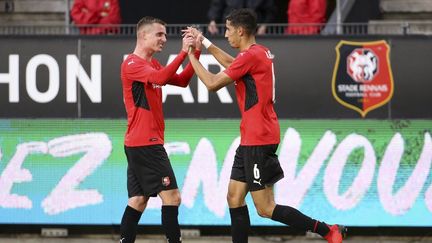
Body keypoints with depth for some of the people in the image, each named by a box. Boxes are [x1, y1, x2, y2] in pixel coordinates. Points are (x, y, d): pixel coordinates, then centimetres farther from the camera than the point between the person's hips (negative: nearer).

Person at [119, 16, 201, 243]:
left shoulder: (152, 64, 18)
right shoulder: (132, 64, -12)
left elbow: (181, 80, 14)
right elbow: (160, 77, -29)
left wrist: (195, 52, 4)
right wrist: (183, 52, -27)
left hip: (138, 144, 10)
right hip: (146, 142, -10)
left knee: (139, 199, 9)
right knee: (171, 196, -10)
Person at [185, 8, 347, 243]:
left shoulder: (251, 56, -16)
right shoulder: (260, 52, 12)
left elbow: (212, 83, -13)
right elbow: (231, 63, 33)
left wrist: (192, 55, -1)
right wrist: (204, 41, 33)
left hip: (258, 140, -10)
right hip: (251, 140, 10)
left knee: (265, 209, -7)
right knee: (234, 197, 10)